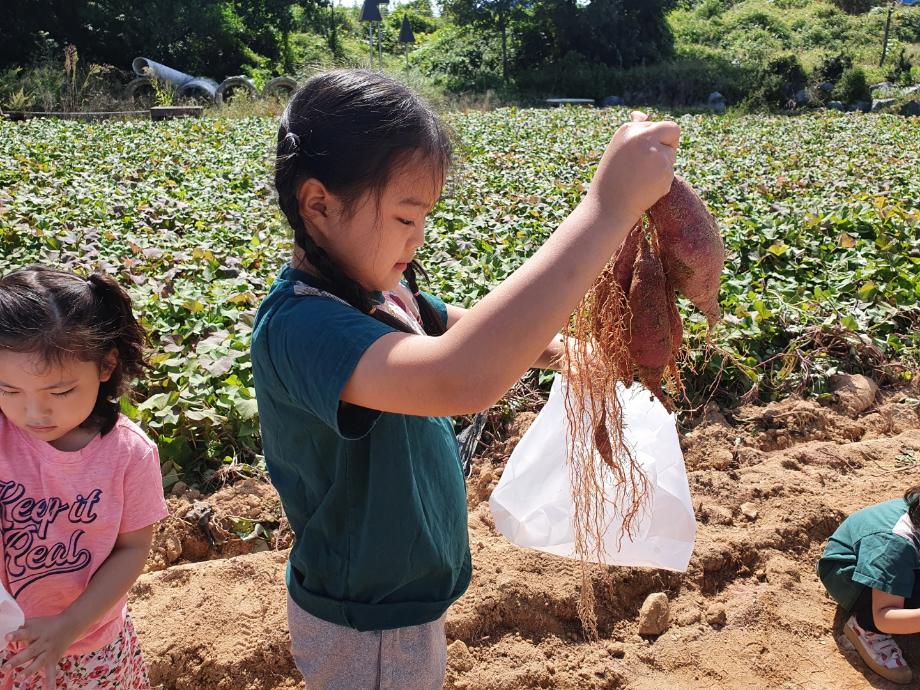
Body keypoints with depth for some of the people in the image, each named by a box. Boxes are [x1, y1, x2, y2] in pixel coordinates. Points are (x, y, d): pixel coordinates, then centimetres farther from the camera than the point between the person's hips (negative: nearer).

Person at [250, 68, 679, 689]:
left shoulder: (375, 288, -5)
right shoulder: (298, 326, -34)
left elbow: (458, 326, 13)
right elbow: (459, 377, -52)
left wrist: (545, 344, -6)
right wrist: (606, 207, -49)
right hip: (368, 635, -8)